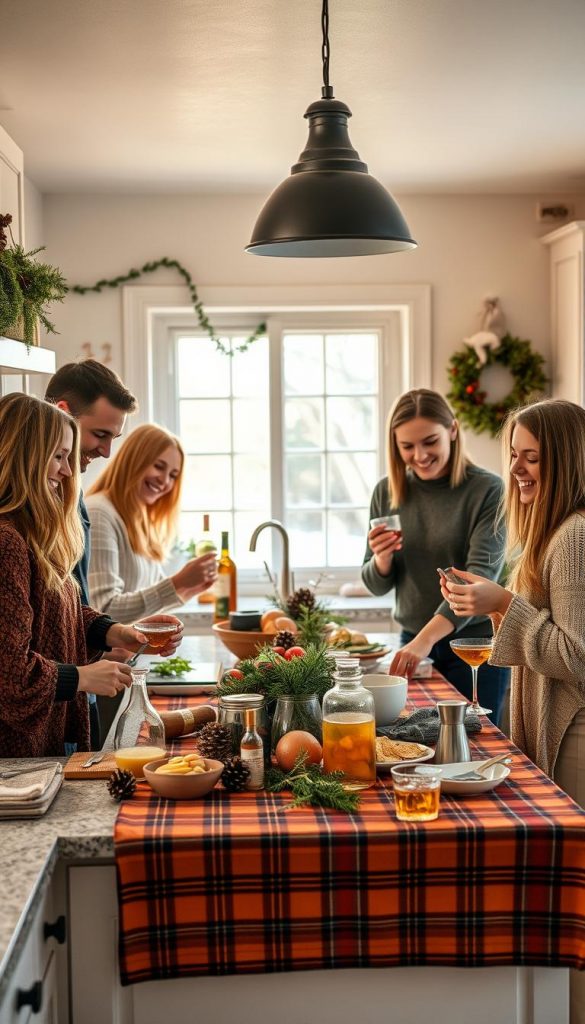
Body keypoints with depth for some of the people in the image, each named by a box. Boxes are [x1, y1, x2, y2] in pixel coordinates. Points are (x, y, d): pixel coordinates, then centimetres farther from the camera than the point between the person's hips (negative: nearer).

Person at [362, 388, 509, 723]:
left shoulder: (487, 490, -11)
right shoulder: (387, 493, 1)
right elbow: (378, 586, 9)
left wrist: (427, 637, -33)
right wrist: (381, 559, -15)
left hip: (475, 644, -3)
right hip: (412, 644, 4)